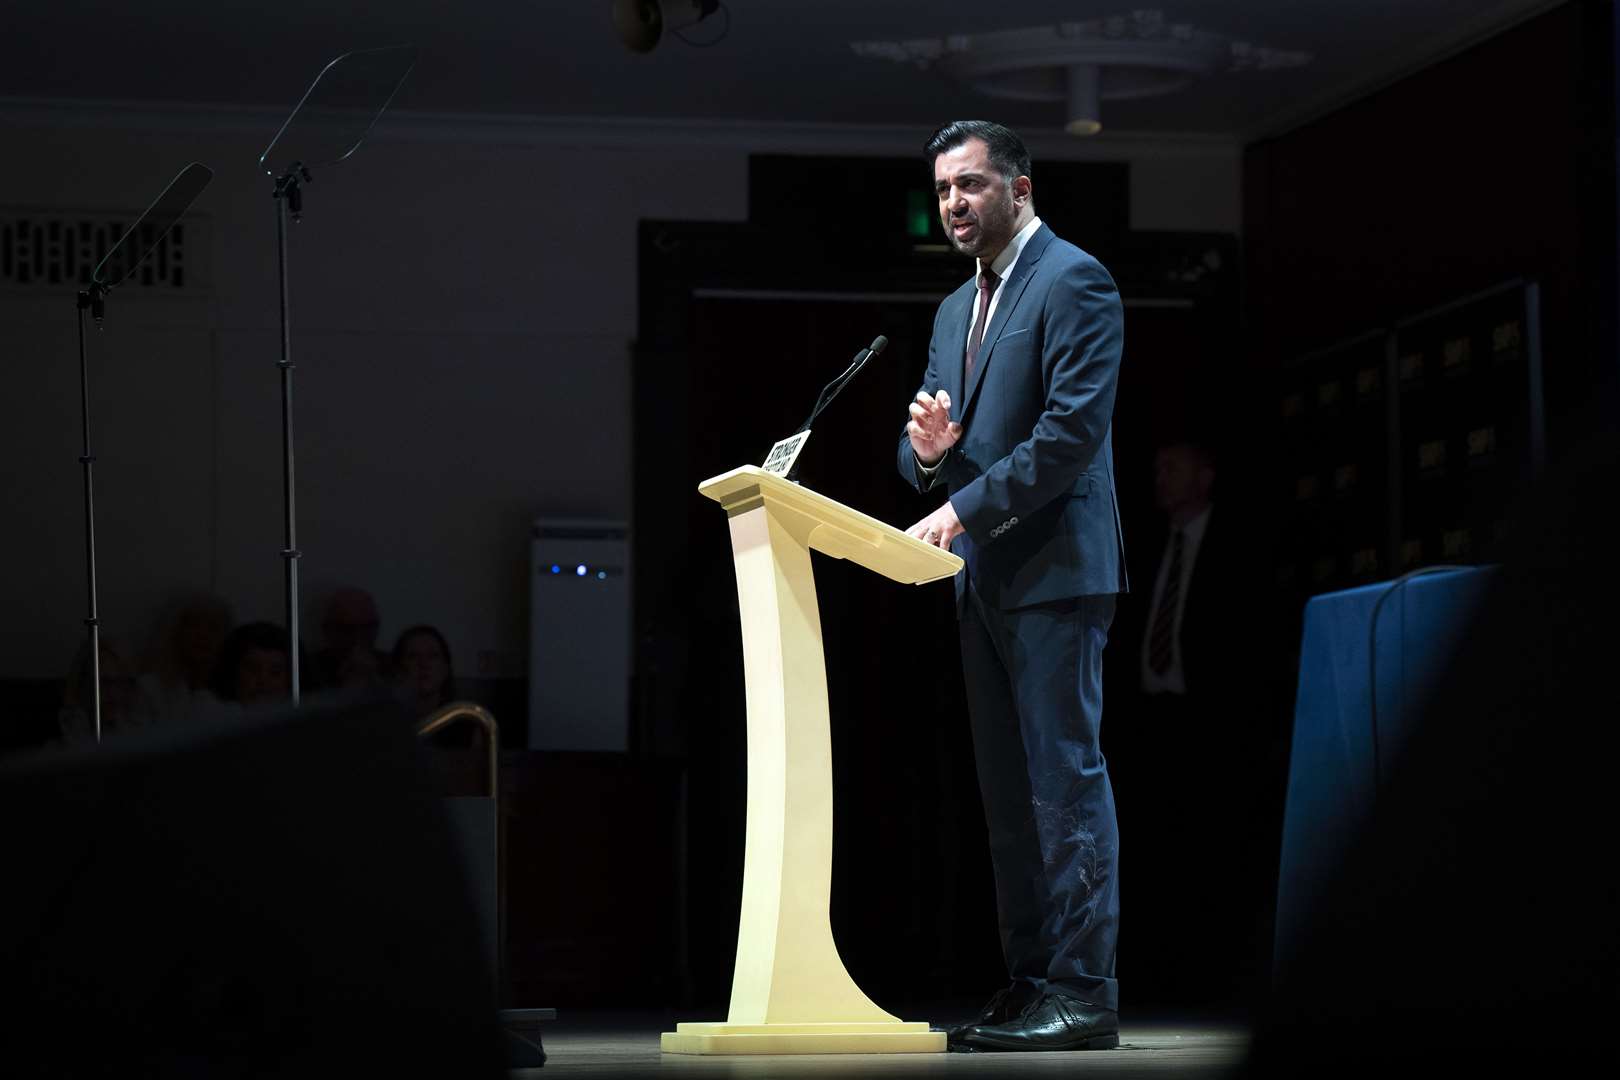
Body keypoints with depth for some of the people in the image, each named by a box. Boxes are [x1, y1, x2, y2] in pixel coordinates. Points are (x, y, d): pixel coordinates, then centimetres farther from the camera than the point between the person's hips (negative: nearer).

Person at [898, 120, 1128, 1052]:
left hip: (1055, 570, -9)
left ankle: (1085, 992, -10)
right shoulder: (957, 310, 20)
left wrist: (965, 510, -19)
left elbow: (1074, 430, -17)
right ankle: (1031, 983, 12)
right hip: (985, 577, 9)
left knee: (1066, 781, -10)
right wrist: (927, 449, -2)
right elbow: (932, 453, 22)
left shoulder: (1075, 282, -7)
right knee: (1010, 793, 9)